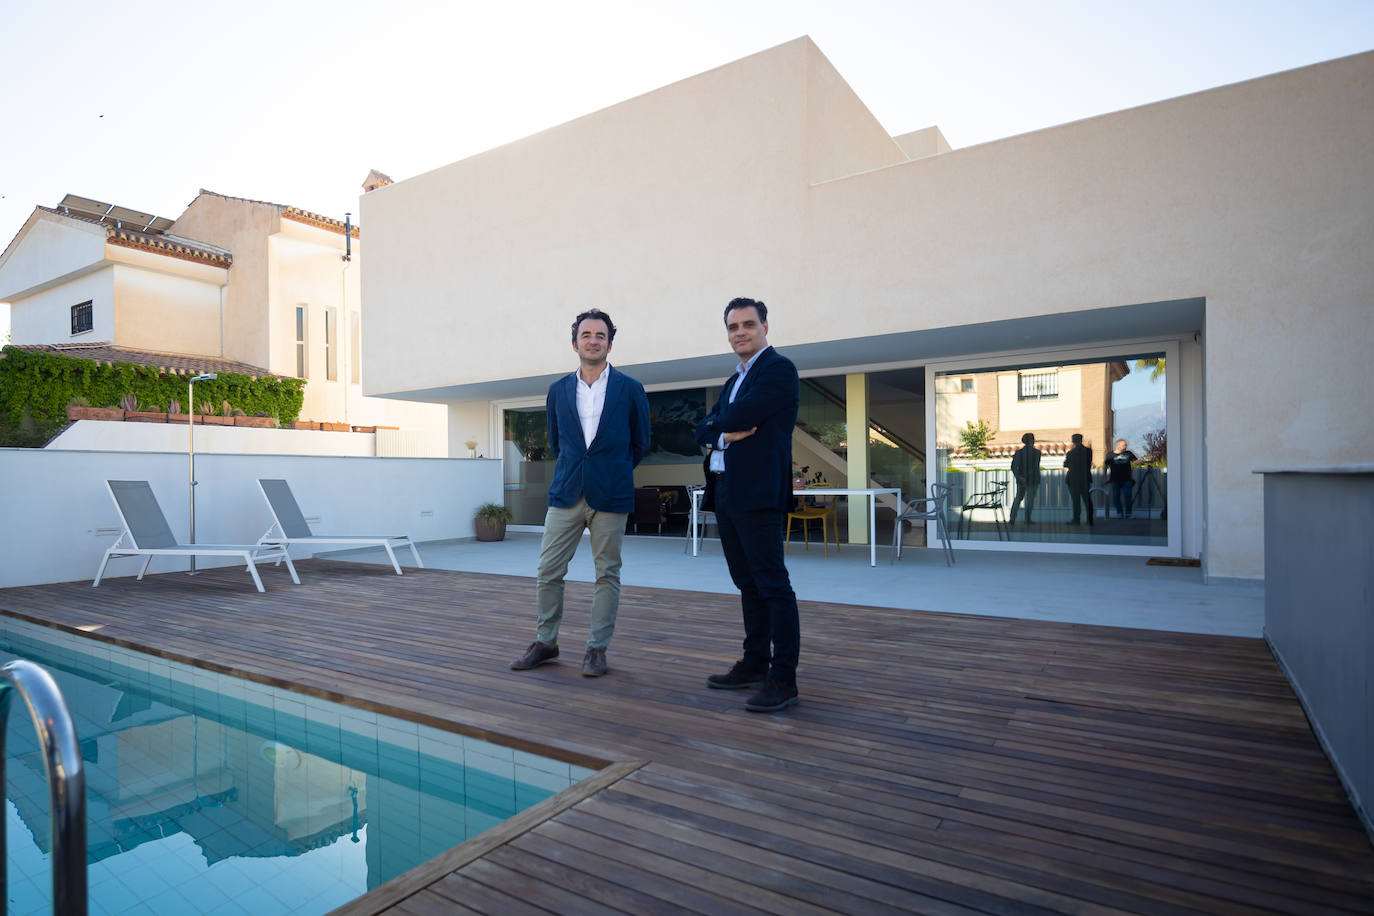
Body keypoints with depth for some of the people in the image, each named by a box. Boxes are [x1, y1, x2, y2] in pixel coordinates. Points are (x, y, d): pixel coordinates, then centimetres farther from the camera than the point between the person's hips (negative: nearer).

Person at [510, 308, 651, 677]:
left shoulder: (630, 390, 1)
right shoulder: (558, 390, 9)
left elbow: (641, 443, 9)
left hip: (610, 496, -2)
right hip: (566, 494, 3)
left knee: (607, 574, 5)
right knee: (548, 571, 4)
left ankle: (597, 648, 18)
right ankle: (545, 642, 22)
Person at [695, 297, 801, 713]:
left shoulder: (778, 369, -5)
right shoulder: (734, 380, 22)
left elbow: (743, 414, -16)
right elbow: (703, 429, 15)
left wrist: (718, 425, 5)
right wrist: (726, 435, -7)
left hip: (757, 494, -9)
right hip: (725, 494, 9)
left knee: (772, 584, -7)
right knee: (747, 583, 14)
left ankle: (783, 678, -1)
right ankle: (756, 662, 24)